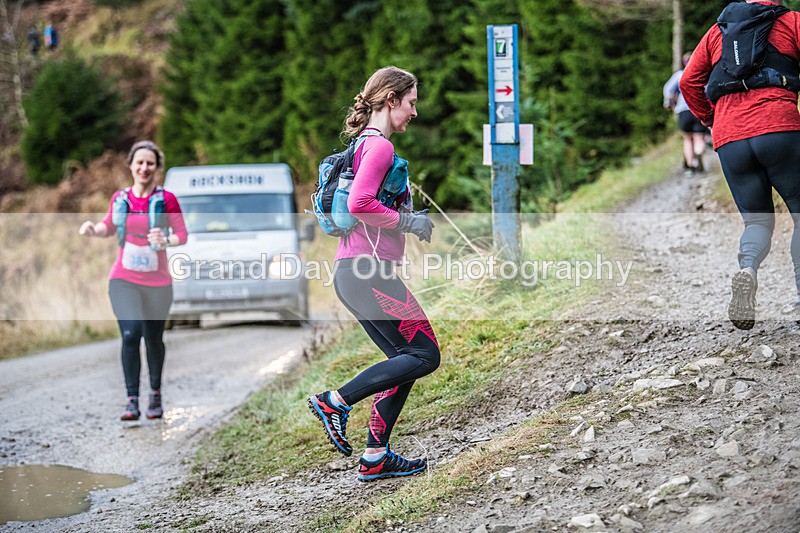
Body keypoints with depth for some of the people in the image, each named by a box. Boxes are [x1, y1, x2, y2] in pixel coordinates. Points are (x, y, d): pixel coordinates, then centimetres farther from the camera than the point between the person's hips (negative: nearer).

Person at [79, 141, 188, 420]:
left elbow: (182, 235, -5)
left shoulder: (166, 199, -5)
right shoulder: (120, 198, 4)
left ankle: (155, 395, 33)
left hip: (157, 282, -1)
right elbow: (109, 226, 20)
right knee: (130, 334, -17)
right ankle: (132, 401, -14)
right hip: (123, 280, 1)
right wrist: (93, 229, -2)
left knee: (153, 339, 11)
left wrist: (166, 240, -26)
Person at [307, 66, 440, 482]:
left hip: (351, 273, 10)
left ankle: (375, 457, 13)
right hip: (369, 270, -10)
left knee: (405, 359, 13)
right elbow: (359, 203, -24)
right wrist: (409, 221, -13)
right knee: (424, 355, -6)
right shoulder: (380, 146, -11)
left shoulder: (364, 145, 20)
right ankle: (335, 401, -6)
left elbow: (355, 203, 26)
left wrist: (407, 215, 20)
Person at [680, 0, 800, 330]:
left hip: (730, 141, 3)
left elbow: (689, 82, 16)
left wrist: (710, 119, 27)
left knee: (757, 220, 11)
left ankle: (747, 270, -21)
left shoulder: (717, 31, 22)